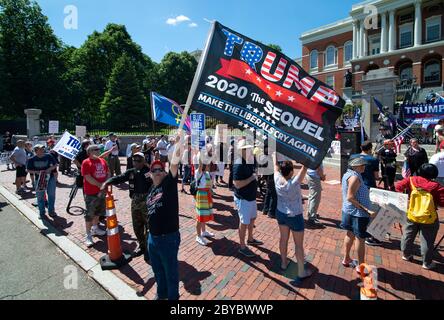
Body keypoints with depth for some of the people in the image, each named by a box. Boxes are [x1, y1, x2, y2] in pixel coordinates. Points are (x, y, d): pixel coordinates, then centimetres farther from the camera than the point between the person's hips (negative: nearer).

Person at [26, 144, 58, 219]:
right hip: (39, 179, 0)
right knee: (40, 196, 7)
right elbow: (28, 170, 2)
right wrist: (36, 172, -16)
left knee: (51, 195, 6)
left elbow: (55, 165, 5)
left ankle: (51, 211, 21)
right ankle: (41, 212, 23)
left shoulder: (49, 156, -5)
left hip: (50, 178, 0)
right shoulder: (32, 160, -6)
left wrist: (50, 169, -14)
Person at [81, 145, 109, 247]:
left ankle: (95, 228, 40)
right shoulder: (86, 162, -11)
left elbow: (108, 174, 8)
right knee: (89, 214, 1)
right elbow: (88, 178, -18)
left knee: (98, 211, 21)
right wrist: (100, 185, -18)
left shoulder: (102, 161, 7)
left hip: (102, 192, 7)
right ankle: (88, 236, 10)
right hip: (91, 193, -7)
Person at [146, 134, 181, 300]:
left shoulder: (169, 183, -12)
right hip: (152, 237, 7)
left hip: (169, 237, -7)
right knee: (157, 270, 25)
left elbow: (174, 163, -27)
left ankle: (173, 296, 36)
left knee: (171, 271, 12)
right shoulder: (151, 189, 8)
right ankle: (161, 293, 49)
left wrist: (178, 142, -34)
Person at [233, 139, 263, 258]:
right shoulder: (239, 165, -25)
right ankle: (242, 247, 23)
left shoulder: (250, 162, 2)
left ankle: (250, 239, 46)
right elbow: (237, 184, -29)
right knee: (244, 223, 4)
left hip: (252, 197, 9)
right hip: (243, 199, -9)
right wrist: (252, 178, -23)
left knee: (252, 218, 24)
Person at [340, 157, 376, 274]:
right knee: (360, 239, 5)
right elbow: (350, 197, -25)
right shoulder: (355, 177, -22)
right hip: (358, 213, -9)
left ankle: (346, 259, 35)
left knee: (350, 234, 20)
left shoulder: (348, 174, 7)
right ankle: (360, 266, 20)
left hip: (349, 211, 9)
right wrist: (366, 210, -25)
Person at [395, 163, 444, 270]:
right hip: (429, 219, -2)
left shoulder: (412, 180, -10)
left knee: (408, 236, 19)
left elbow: (398, 186, -5)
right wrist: (435, 201, 5)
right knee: (427, 242, 11)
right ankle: (427, 263, 22)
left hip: (411, 216, 3)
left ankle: (406, 255, 34)